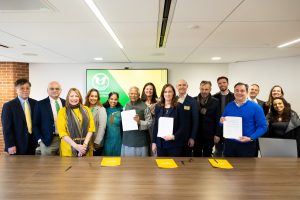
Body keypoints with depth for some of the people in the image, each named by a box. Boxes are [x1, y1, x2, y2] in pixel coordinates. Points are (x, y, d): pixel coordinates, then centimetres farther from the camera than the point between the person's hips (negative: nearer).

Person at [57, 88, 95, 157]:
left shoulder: (86, 109, 7)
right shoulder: (63, 111, 1)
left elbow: (91, 127, 1)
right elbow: (61, 131, -5)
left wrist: (85, 144, -11)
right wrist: (75, 146, -14)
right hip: (69, 149, -1)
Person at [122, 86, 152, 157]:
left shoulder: (144, 106, -6)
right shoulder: (126, 106, 10)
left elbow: (149, 122, -8)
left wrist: (140, 122, -21)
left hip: (140, 140, -4)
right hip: (127, 139, 4)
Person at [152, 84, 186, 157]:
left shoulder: (179, 106, -3)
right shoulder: (158, 107, 6)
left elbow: (182, 126, -5)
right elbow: (155, 125, 8)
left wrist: (174, 136, -18)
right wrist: (154, 142, 6)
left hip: (175, 143, -2)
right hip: (160, 143, 3)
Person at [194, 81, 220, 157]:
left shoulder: (215, 102, 0)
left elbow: (217, 119, -1)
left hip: (209, 134, -1)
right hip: (196, 134, 1)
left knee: (207, 156, 10)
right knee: (196, 156, 10)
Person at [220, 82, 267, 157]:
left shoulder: (255, 107, -6)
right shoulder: (228, 106, 5)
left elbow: (263, 126, -8)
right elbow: (223, 122, 15)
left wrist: (251, 138, -20)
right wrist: (222, 121, -9)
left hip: (247, 145, -3)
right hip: (229, 143, 3)